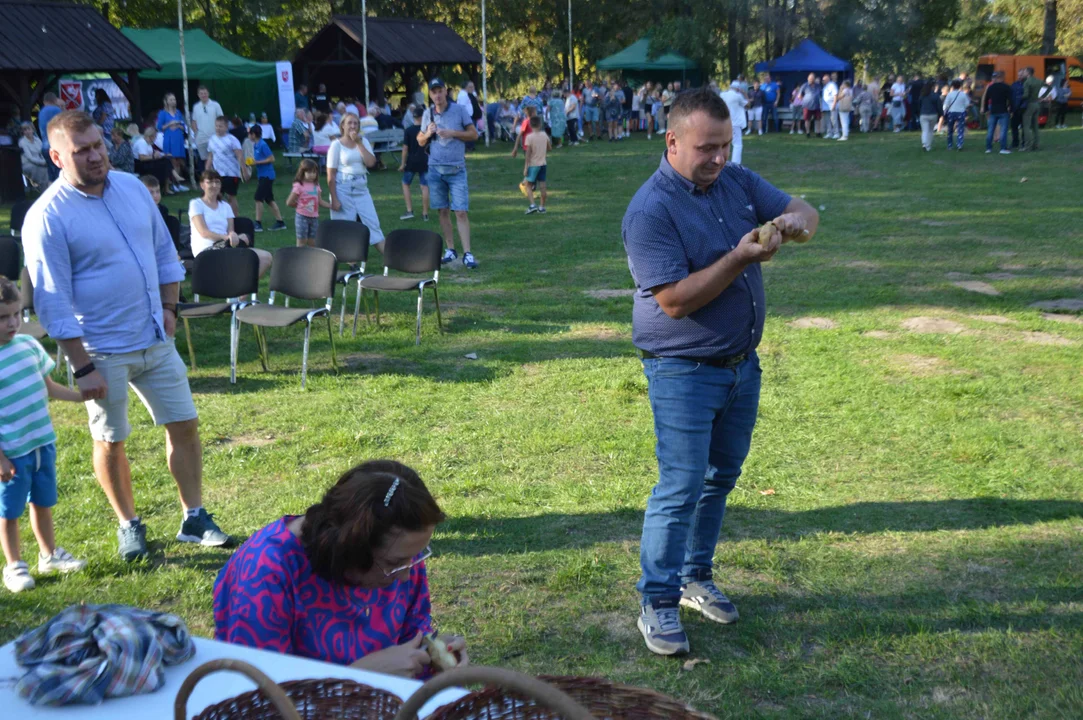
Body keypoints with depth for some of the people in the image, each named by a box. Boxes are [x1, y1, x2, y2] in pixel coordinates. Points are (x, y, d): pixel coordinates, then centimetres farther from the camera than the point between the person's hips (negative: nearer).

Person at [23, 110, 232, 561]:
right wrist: (82, 367, -16)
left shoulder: (132, 187, 2)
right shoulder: (47, 217, -16)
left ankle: (194, 519, 20)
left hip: (156, 339, 5)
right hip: (103, 352, -5)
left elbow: (164, 251, 14)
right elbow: (53, 302, -15)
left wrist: (169, 306, 6)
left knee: (184, 425, 8)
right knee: (111, 441, 9)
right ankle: (129, 525, 28)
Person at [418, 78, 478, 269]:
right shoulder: (428, 114, 7)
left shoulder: (459, 110, -2)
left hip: (457, 169, -3)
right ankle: (450, 250, 15)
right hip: (435, 169, 3)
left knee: (461, 212, -8)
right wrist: (428, 133, -7)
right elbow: (420, 141, 14)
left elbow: (474, 134, -1)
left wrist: (452, 133, -14)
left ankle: (467, 254, -9)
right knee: (443, 211, 6)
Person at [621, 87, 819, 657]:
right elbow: (675, 300, -24)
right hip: (684, 373, -7)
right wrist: (741, 257, -28)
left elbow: (804, 213, 8)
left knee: (721, 477, 17)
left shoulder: (738, 182, 4)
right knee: (681, 488, -6)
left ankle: (695, 578, 33)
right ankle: (657, 605, 7)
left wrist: (795, 221, -16)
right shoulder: (650, 211, -19)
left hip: (742, 363, 8)